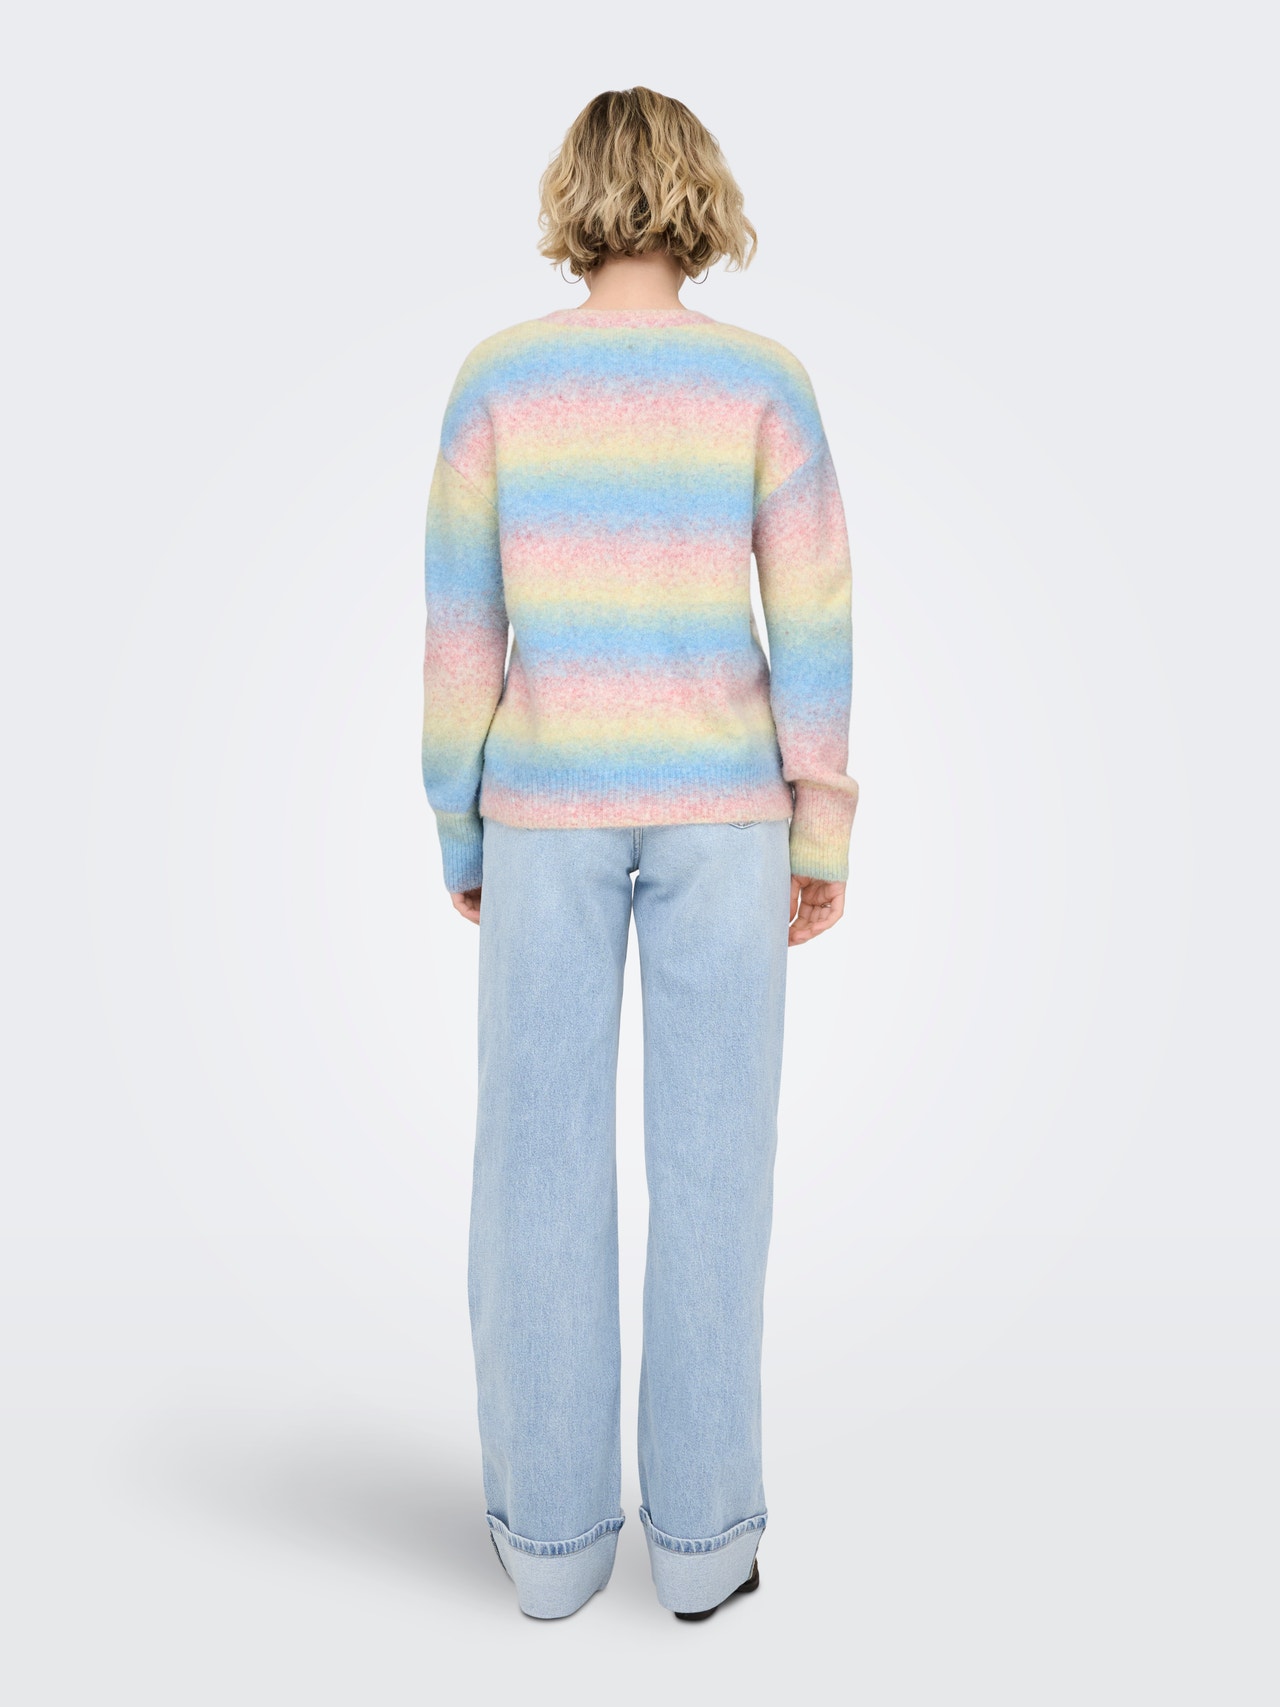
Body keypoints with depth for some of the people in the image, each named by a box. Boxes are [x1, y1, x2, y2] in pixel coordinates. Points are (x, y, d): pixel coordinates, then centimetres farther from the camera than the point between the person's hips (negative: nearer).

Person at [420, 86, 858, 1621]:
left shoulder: (498, 378, 1)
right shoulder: (763, 379, 0)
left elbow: (460, 624, -1)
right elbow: (812, 618, -4)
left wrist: (460, 832, 7)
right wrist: (825, 830, 2)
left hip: (551, 808, 1)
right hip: (714, 804, 0)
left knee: (541, 1164, 7)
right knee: (710, 1164, 6)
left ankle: (552, 1531, 16)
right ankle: (699, 1531, 14)